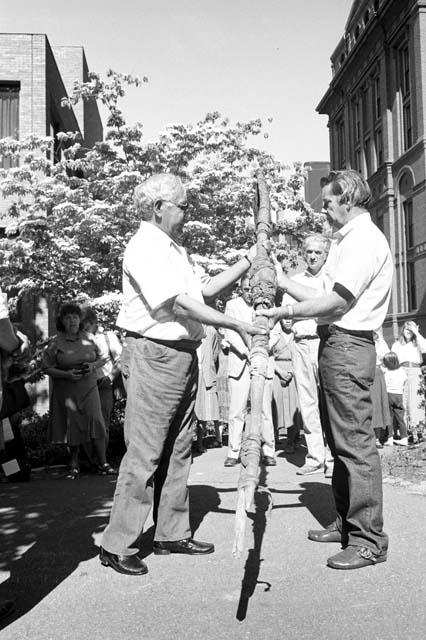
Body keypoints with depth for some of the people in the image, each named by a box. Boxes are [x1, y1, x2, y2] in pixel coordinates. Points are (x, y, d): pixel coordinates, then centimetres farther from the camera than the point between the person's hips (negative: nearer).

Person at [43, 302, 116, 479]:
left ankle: (103, 464, -2)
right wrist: (67, 374, -18)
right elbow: (47, 368, -3)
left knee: (95, 422, -10)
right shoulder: (56, 342, -3)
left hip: (89, 387, 1)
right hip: (66, 390, -1)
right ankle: (74, 466, 19)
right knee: (72, 427, 3)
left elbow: (101, 359, 12)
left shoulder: (88, 338, 5)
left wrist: (93, 366, -10)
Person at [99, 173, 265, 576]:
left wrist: (249, 260, 14)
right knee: (144, 454, -6)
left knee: (177, 451, 14)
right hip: (154, 355, -10)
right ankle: (116, 546, 4)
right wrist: (235, 326, -22)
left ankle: (172, 534, 25)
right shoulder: (145, 248, -13)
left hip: (183, 356, 10)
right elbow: (180, 304, -21)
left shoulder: (174, 249, 19)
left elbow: (206, 288, 18)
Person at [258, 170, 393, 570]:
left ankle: (369, 540, -4)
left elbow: (338, 300, -19)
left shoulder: (364, 239, -10)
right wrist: (285, 283, 19)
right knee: (339, 441, 15)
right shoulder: (347, 239, 23)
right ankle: (346, 522, 25)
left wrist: (284, 312, -14)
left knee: (355, 442, -9)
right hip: (335, 345, 11)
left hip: (349, 345, -11)